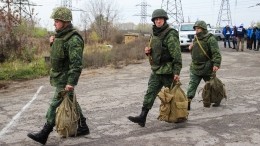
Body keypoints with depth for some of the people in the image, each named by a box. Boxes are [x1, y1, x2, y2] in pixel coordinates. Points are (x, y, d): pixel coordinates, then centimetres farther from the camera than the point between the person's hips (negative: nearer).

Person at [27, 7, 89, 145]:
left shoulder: (74, 40, -22)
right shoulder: (61, 36, 9)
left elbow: (76, 63, -26)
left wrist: (71, 82, -30)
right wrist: (52, 43, 1)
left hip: (65, 79, -10)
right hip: (60, 76, 10)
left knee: (55, 105, -3)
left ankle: (44, 134, 6)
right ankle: (82, 127, 27)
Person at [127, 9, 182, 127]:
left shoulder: (171, 35, -14)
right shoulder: (154, 34, 12)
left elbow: (177, 54, -18)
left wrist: (177, 72, -22)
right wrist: (148, 51, 2)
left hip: (168, 70, -7)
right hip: (156, 70, 7)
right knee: (150, 93, 2)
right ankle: (142, 117, 1)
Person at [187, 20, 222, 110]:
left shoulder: (210, 39, -12)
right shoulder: (196, 39, 12)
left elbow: (216, 53, -20)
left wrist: (216, 64, -31)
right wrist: (191, 48, 6)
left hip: (207, 69, -6)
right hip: (195, 68, 6)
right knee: (192, 85, -3)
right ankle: (188, 103, -5)